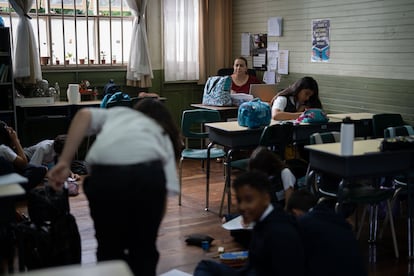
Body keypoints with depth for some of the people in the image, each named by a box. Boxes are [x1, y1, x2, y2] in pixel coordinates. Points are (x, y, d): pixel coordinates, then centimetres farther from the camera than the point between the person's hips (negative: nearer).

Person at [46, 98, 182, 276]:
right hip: (148, 172, 1)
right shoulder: (163, 136, 34)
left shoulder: (116, 112, 37)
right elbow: (167, 188, 25)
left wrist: (64, 162, 9)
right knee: (144, 249, 22)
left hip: (105, 173, 0)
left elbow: (84, 115, 14)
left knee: (109, 248, 21)